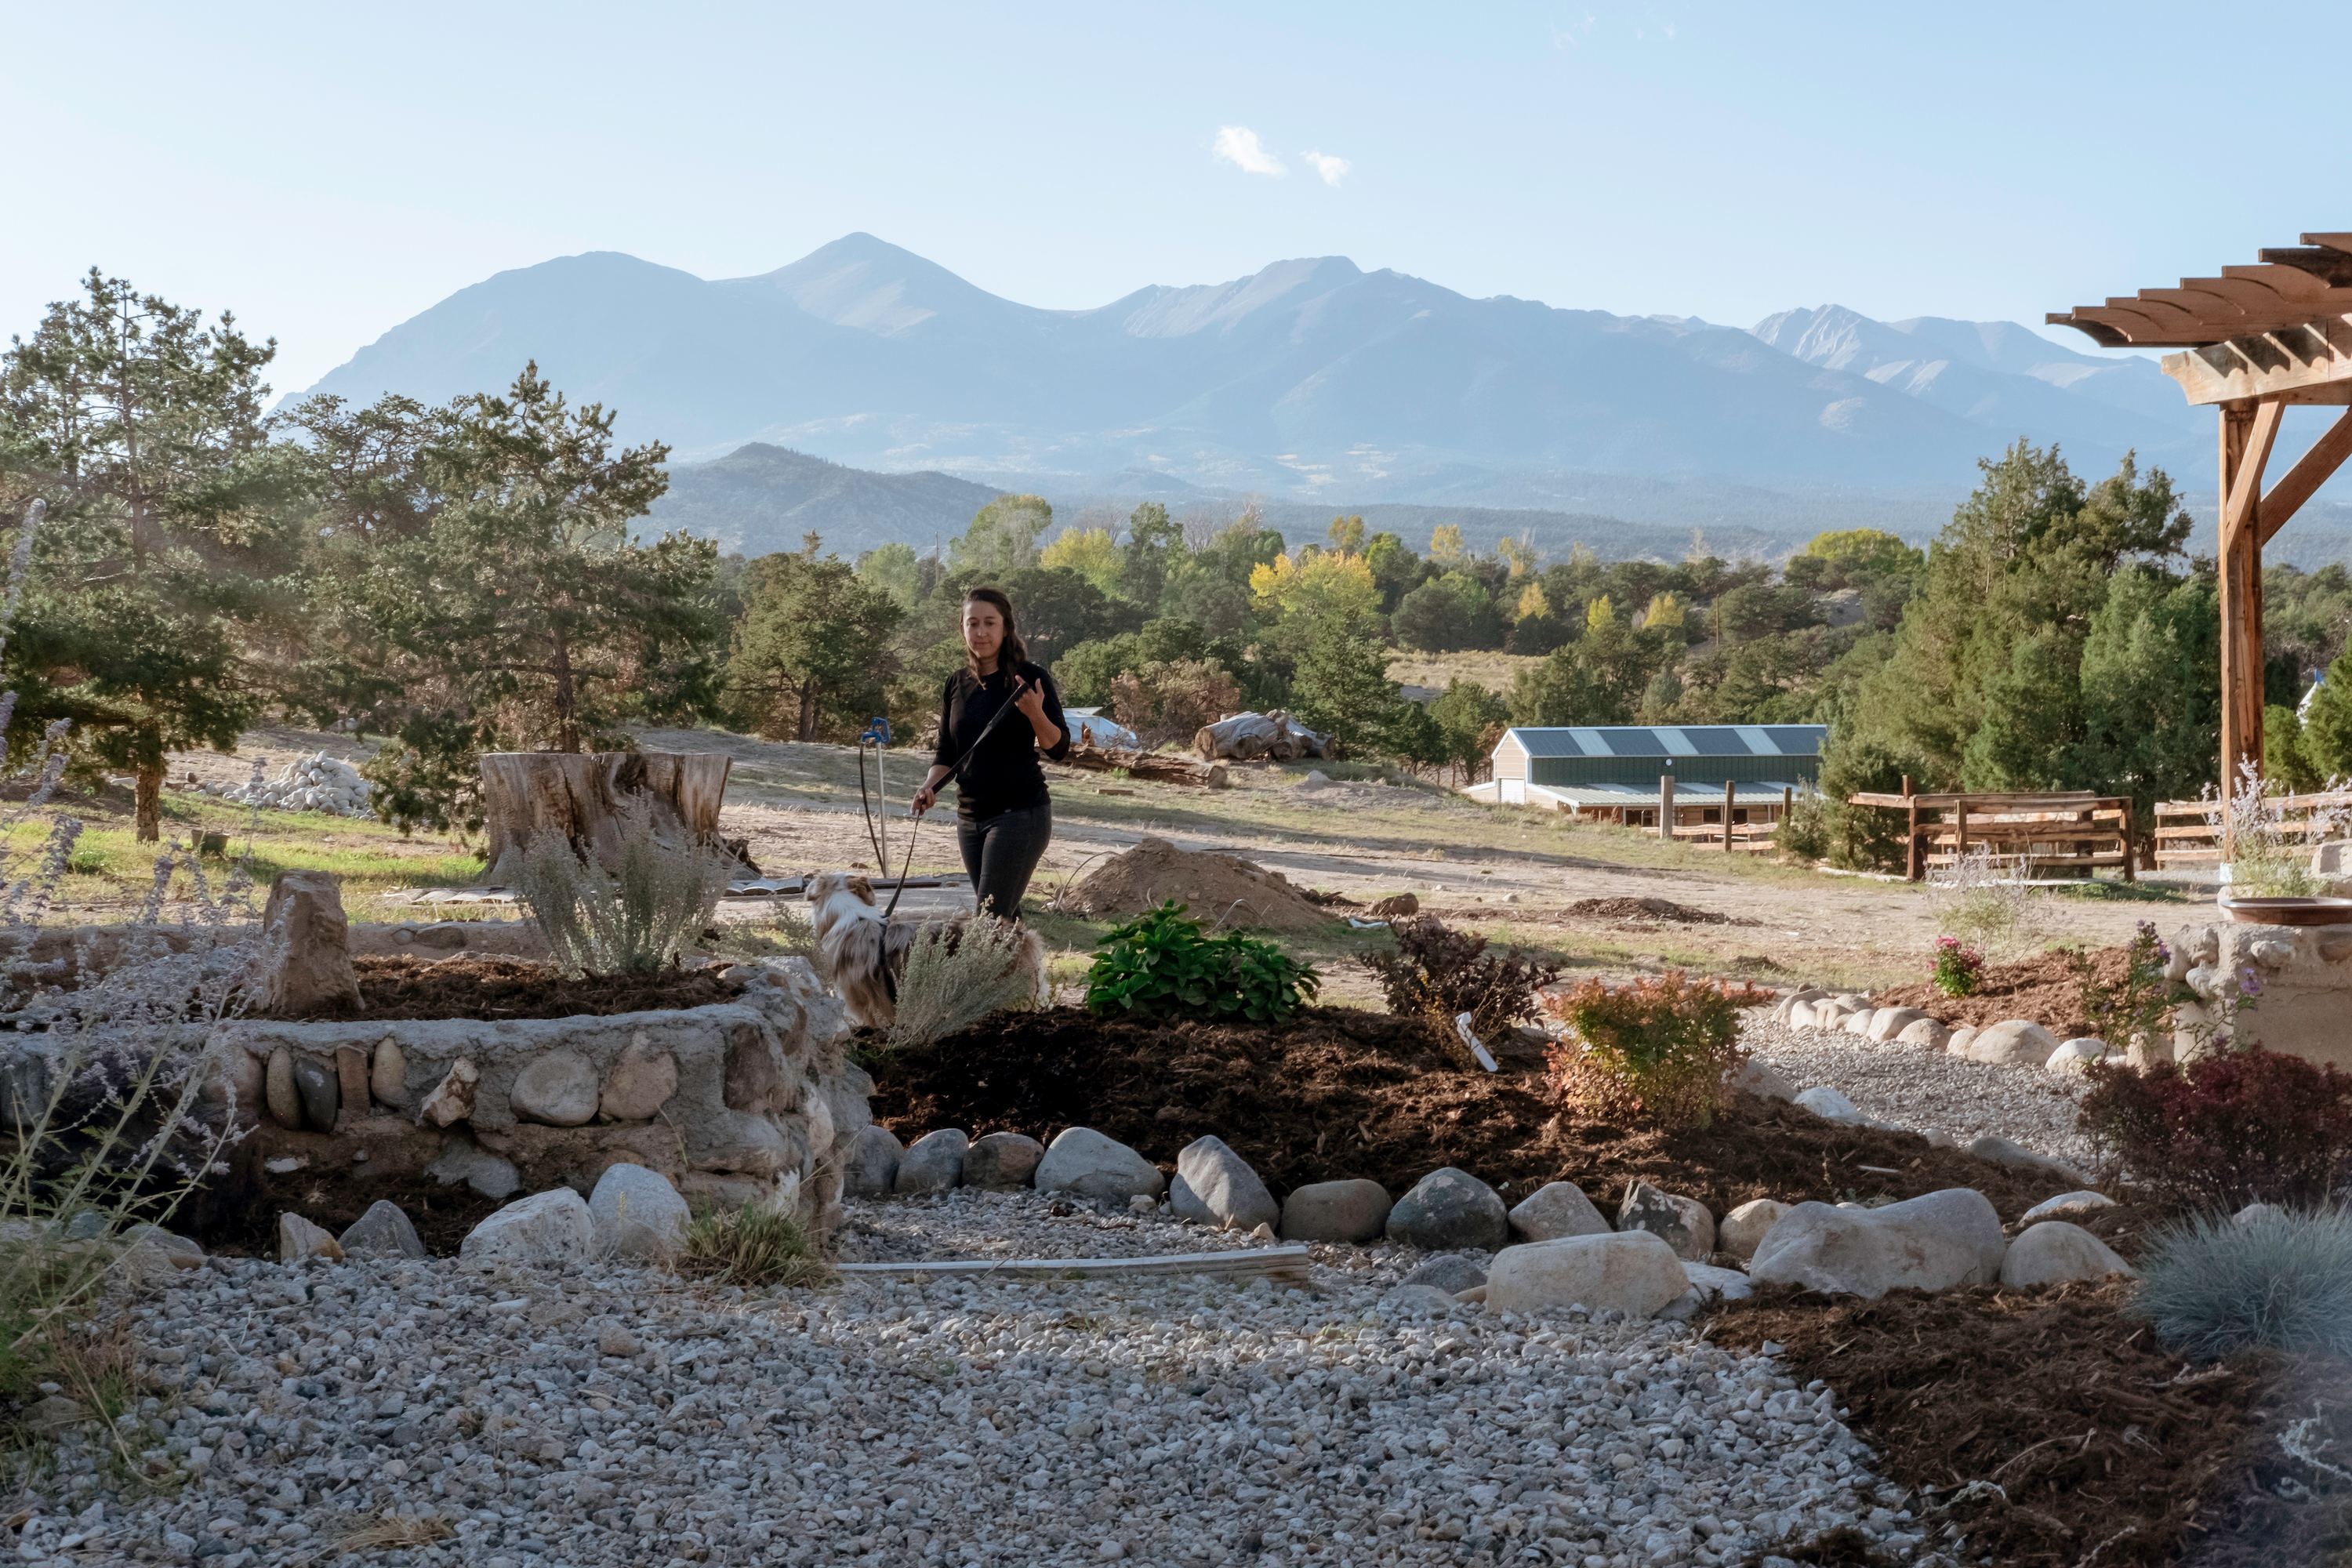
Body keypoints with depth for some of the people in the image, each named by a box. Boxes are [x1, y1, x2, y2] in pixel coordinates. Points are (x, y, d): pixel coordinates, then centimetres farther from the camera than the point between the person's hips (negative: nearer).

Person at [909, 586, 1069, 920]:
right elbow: (946, 753, 15)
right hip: (970, 817, 6)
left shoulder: (1031, 678, -8)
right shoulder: (957, 685, 8)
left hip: (1020, 813, -6)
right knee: (1007, 917, 11)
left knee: (991, 918, -14)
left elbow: (1060, 748, -10)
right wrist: (930, 787, -5)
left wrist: (1035, 713, -29)